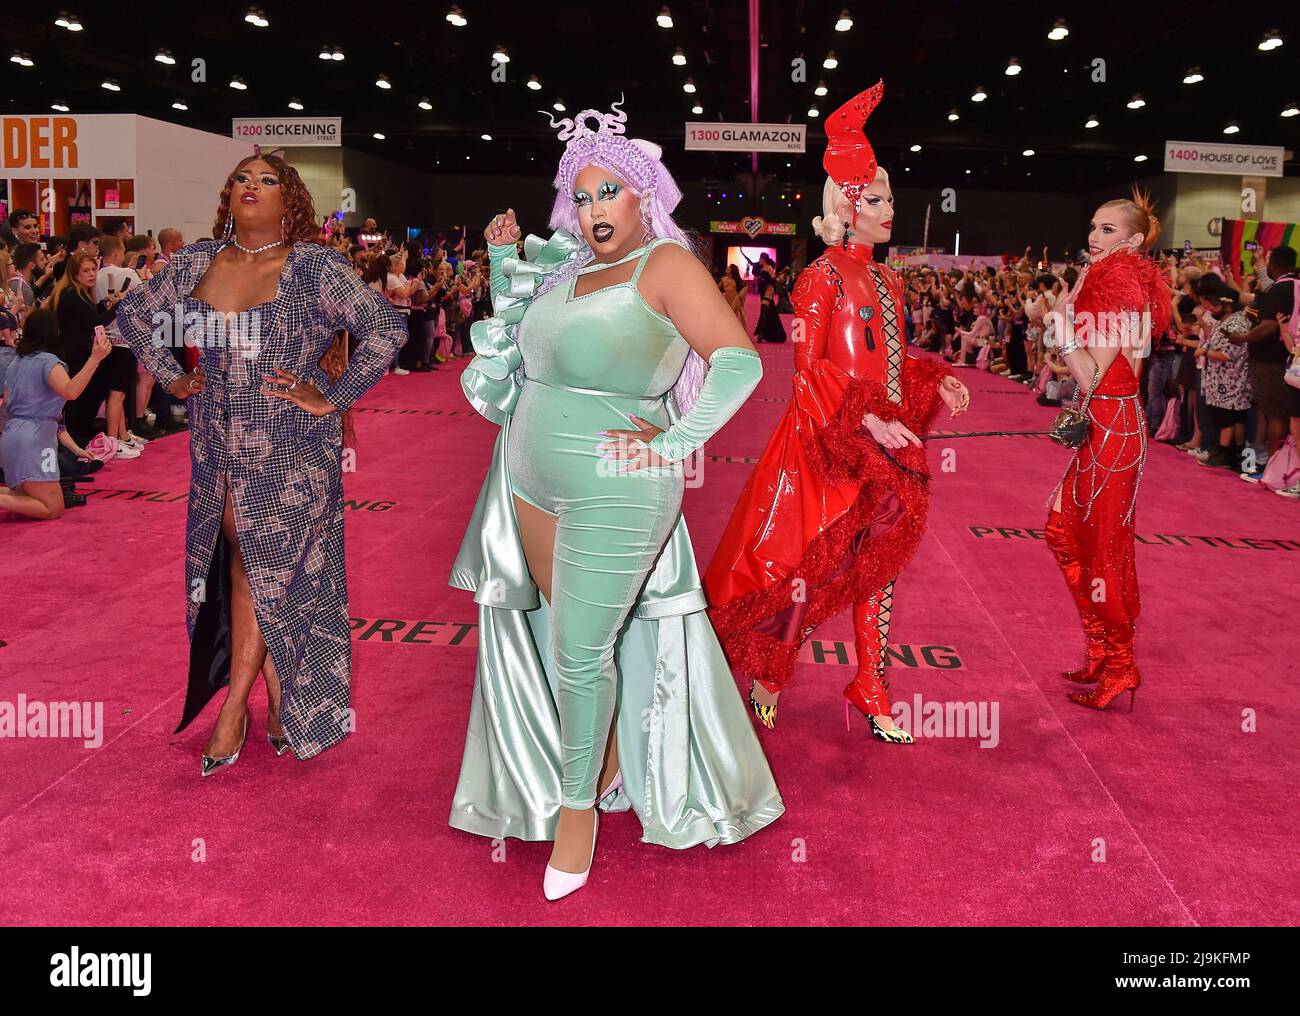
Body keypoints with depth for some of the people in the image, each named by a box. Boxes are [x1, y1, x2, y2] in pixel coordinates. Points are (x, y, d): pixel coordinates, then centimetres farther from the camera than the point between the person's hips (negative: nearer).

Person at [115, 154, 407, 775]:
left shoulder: (314, 267, -11)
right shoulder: (197, 262, 4)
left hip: (289, 456, -5)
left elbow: (387, 329, -18)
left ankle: (234, 710, 19)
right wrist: (169, 376, 9)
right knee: (247, 570, 12)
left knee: (268, 573, 4)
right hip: (217, 451, 5)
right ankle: (277, 699, 28)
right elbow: (133, 311, 19)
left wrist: (332, 399, -16)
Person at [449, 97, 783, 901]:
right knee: (565, 632, 16)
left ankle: (579, 808, 17)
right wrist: (504, 262, 15)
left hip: (613, 493, -7)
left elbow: (741, 360, -19)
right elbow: (518, 336, 29)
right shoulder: (571, 272, 11)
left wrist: (673, 444, -23)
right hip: (533, 479, 8)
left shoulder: (665, 264, -10)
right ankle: (612, 759, 37)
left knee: (580, 650, -2)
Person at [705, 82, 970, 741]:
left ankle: (871, 692, 20)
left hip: (885, 444, 8)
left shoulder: (886, 281, 14)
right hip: (830, 443, -7)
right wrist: (866, 420, -24)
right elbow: (807, 369, -15)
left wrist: (935, 385, 0)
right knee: (809, 563, -1)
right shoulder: (823, 276, -9)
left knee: (877, 562, 10)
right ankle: (767, 675, 19)